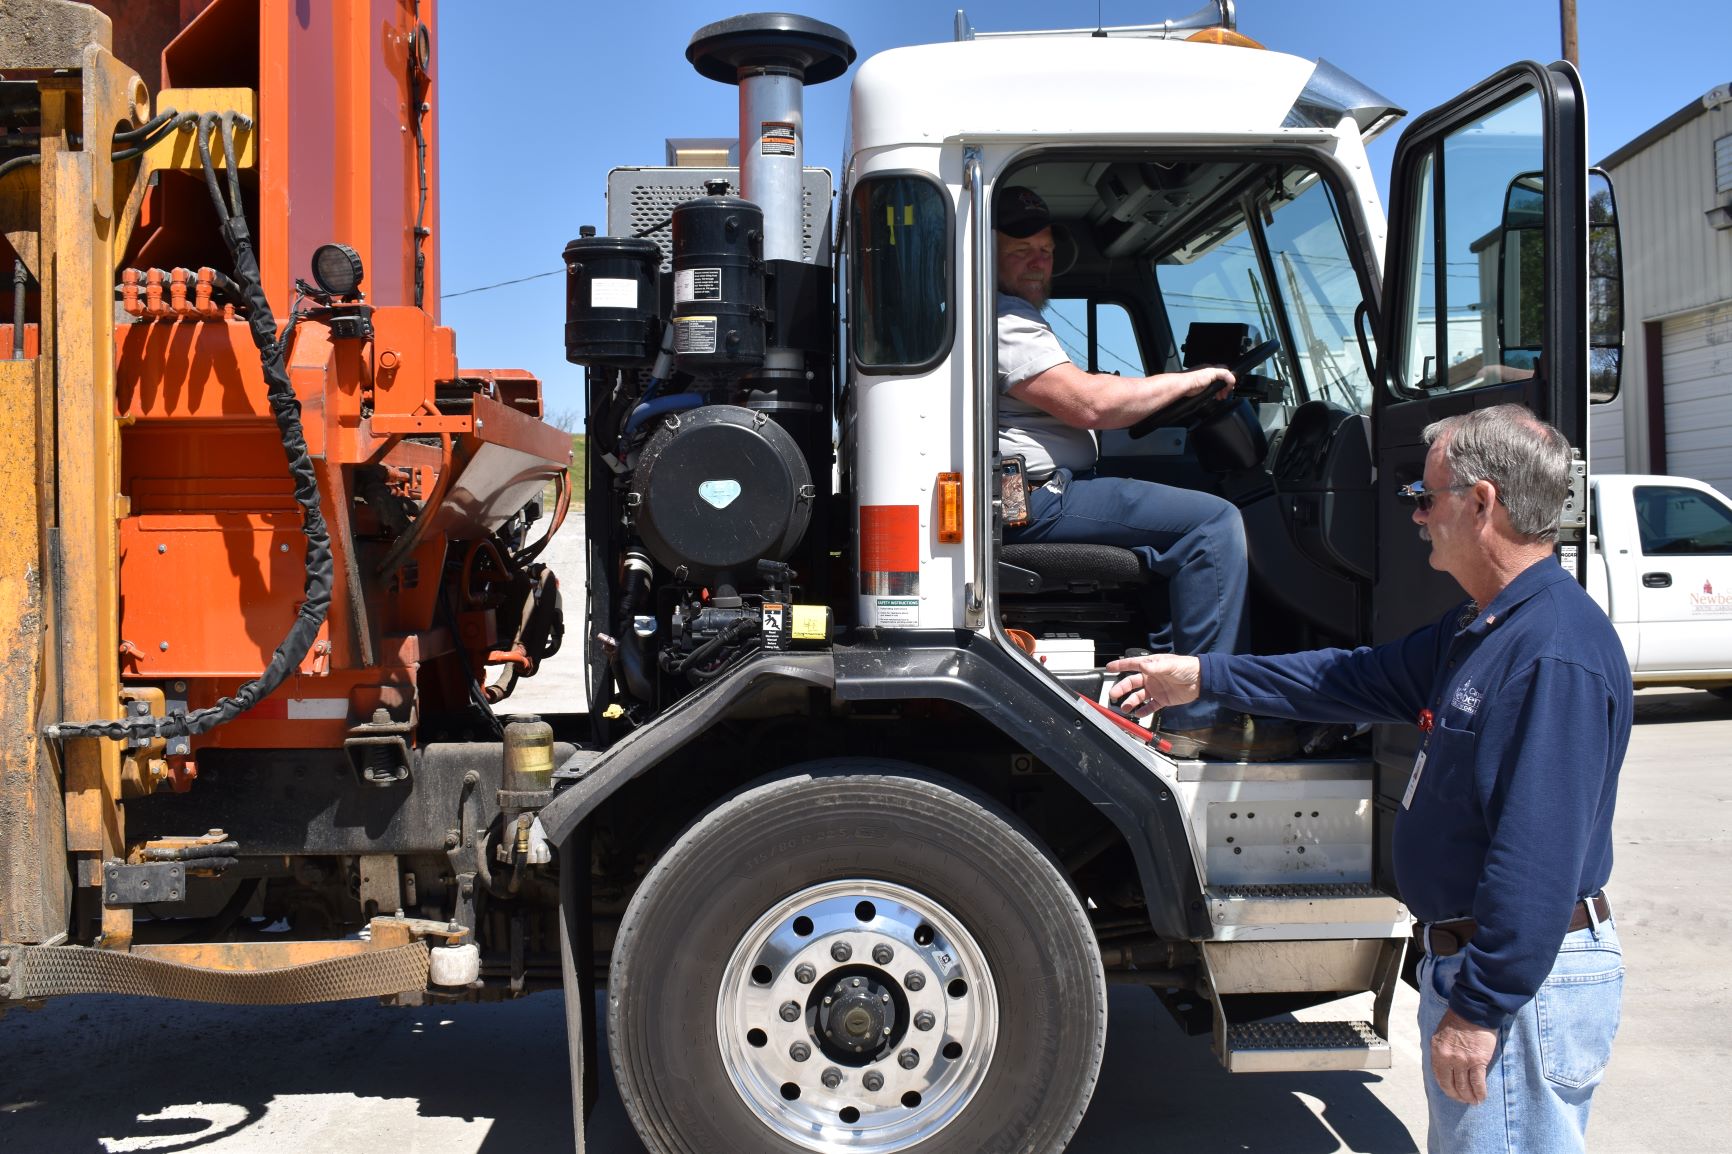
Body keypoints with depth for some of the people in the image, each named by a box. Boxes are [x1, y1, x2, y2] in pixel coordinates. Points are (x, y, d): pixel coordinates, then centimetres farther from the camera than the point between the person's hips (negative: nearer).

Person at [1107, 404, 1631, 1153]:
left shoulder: (1555, 650, -24)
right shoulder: (1481, 627, 12)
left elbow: (1540, 855, -28)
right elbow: (1362, 679, 21)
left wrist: (1479, 1007, -24)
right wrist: (1202, 676, 21)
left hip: (1521, 979, -10)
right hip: (1465, 954, 10)